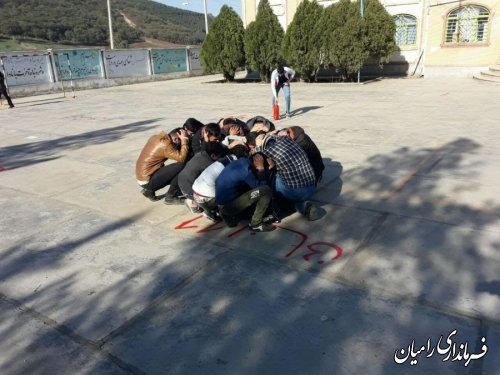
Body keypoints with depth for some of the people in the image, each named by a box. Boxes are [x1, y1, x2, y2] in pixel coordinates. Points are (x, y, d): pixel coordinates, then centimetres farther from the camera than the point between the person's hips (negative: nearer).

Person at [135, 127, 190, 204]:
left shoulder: (157, 137, 6)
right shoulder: (165, 145, -20)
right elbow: (181, 158, -26)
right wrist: (184, 139, -19)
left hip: (142, 176, 10)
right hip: (147, 181, -10)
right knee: (181, 166, -17)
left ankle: (149, 190, 16)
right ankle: (170, 197, -5)